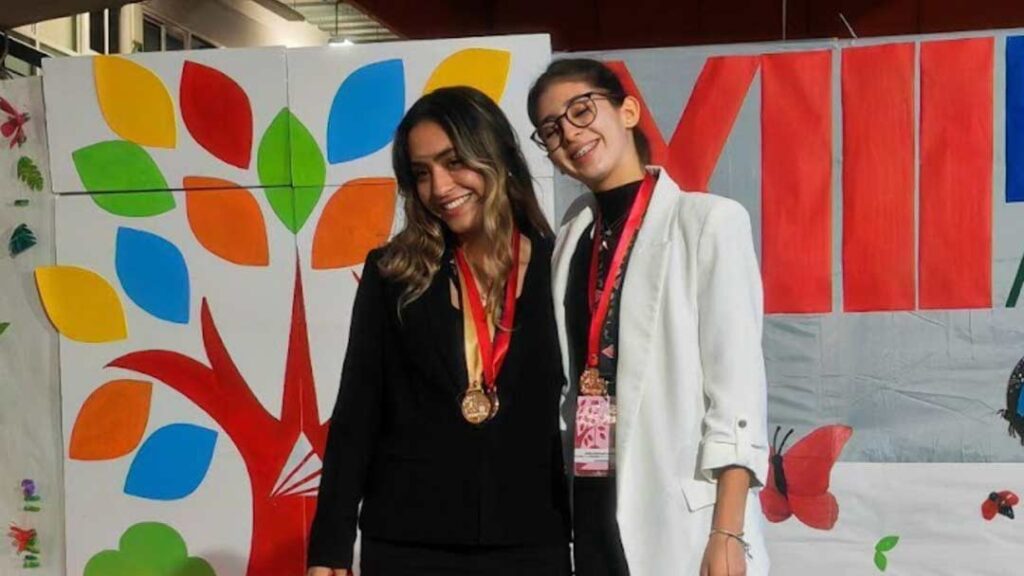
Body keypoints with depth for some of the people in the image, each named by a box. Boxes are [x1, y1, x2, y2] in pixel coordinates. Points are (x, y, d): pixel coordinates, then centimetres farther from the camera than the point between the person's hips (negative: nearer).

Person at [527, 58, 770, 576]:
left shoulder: (708, 220, -3)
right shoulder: (570, 239, 13)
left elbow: (737, 379, -8)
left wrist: (728, 533, -14)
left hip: (684, 519, -5)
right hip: (592, 513, 5)